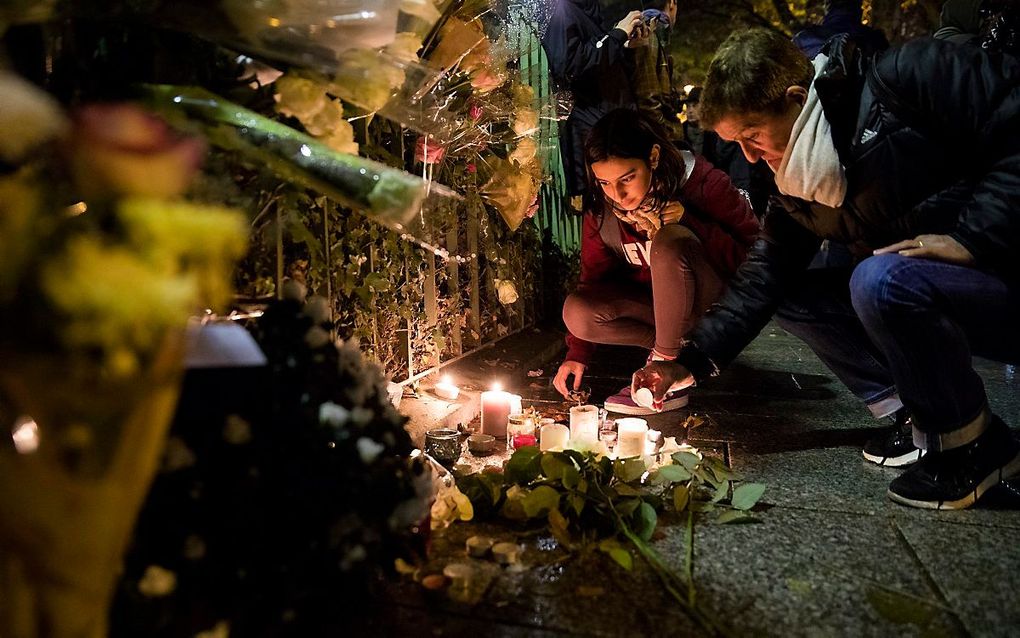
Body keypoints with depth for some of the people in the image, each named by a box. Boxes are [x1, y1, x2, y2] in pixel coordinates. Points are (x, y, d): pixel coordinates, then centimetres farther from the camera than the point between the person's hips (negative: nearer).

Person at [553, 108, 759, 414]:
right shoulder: (601, 207, -9)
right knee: (576, 312, -22)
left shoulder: (703, 183, -21)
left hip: (715, 306, -4)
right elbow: (593, 274, 0)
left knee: (669, 242, -35)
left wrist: (689, 223, -31)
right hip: (657, 306, 5)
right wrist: (577, 354, -6)